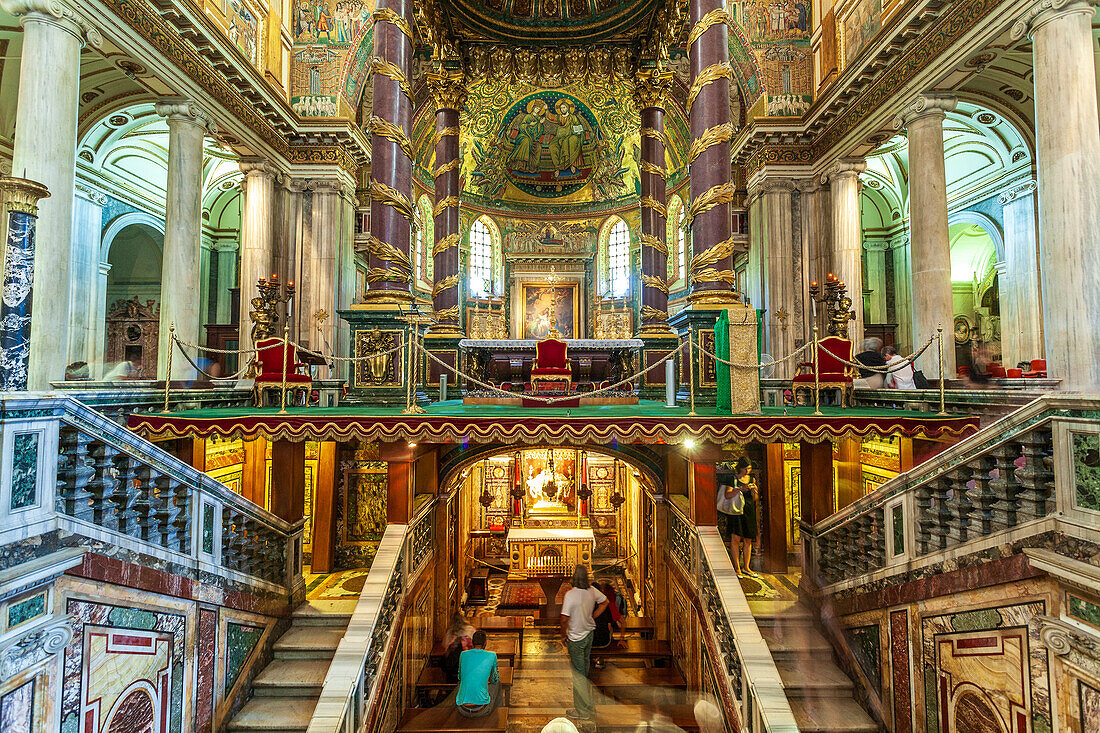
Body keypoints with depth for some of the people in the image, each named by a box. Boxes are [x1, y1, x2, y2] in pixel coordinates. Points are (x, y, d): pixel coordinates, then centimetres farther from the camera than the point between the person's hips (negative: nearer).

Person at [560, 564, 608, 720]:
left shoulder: (570, 595, -29)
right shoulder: (592, 590, -9)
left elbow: (564, 619, -27)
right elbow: (605, 602, 7)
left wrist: (563, 635, -9)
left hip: (576, 638, -6)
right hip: (589, 633, 6)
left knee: (578, 672, 7)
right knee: (586, 664, 27)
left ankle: (583, 710, 16)